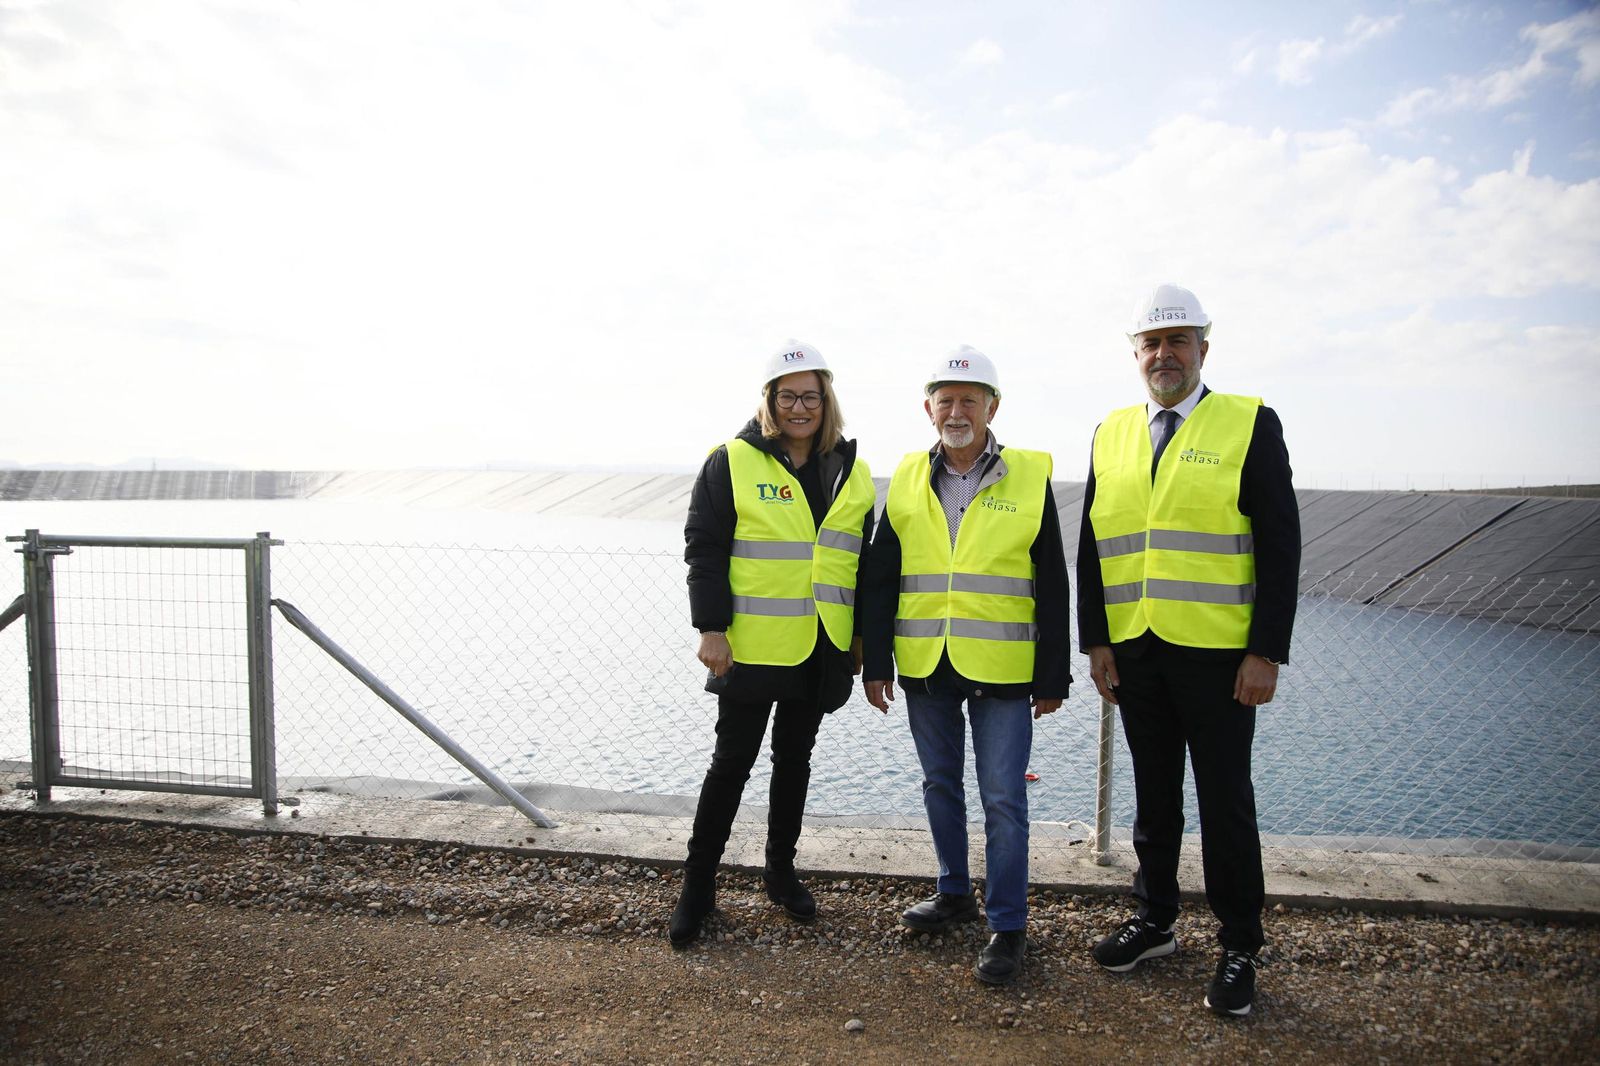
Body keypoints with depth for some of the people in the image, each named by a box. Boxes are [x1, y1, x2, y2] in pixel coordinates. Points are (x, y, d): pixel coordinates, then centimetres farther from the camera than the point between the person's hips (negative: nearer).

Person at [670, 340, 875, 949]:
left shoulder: (851, 472, 7)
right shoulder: (732, 462, -7)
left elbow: (862, 560, 13)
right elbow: (704, 548, -8)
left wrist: (862, 636, 11)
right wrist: (711, 628, -14)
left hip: (823, 650, 4)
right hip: (751, 647, -4)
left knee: (795, 758, 16)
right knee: (733, 760, 4)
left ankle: (780, 869, 33)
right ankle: (698, 884, 19)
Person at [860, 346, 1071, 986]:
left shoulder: (1030, 477, -2)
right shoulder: (907, 481, 5)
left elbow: (1052, 587, -1)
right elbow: (879, 580, 8)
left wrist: (1053, 677, -2)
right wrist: (876, 663, 3)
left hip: (1001, 669, -3)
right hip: (924, 668, 4)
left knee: (1002, 798, 1)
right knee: (940, 785, 16)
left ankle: (1008, 925, 16)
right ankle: (955, 892, 36)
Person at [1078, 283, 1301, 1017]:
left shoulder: (1249, 424, -3)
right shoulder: (1111, 434, 9)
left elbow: (1280, 544, -6)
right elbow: (1092, 547, 9)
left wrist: (1266, 653, -12)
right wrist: (1095, 641, 3)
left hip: (1218, 653, -4)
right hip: (1133, 653, 4)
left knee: (1225, 801, 6)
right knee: (1153, 795, 16)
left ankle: (1239, 950, 23)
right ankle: (1155, 922, 32)